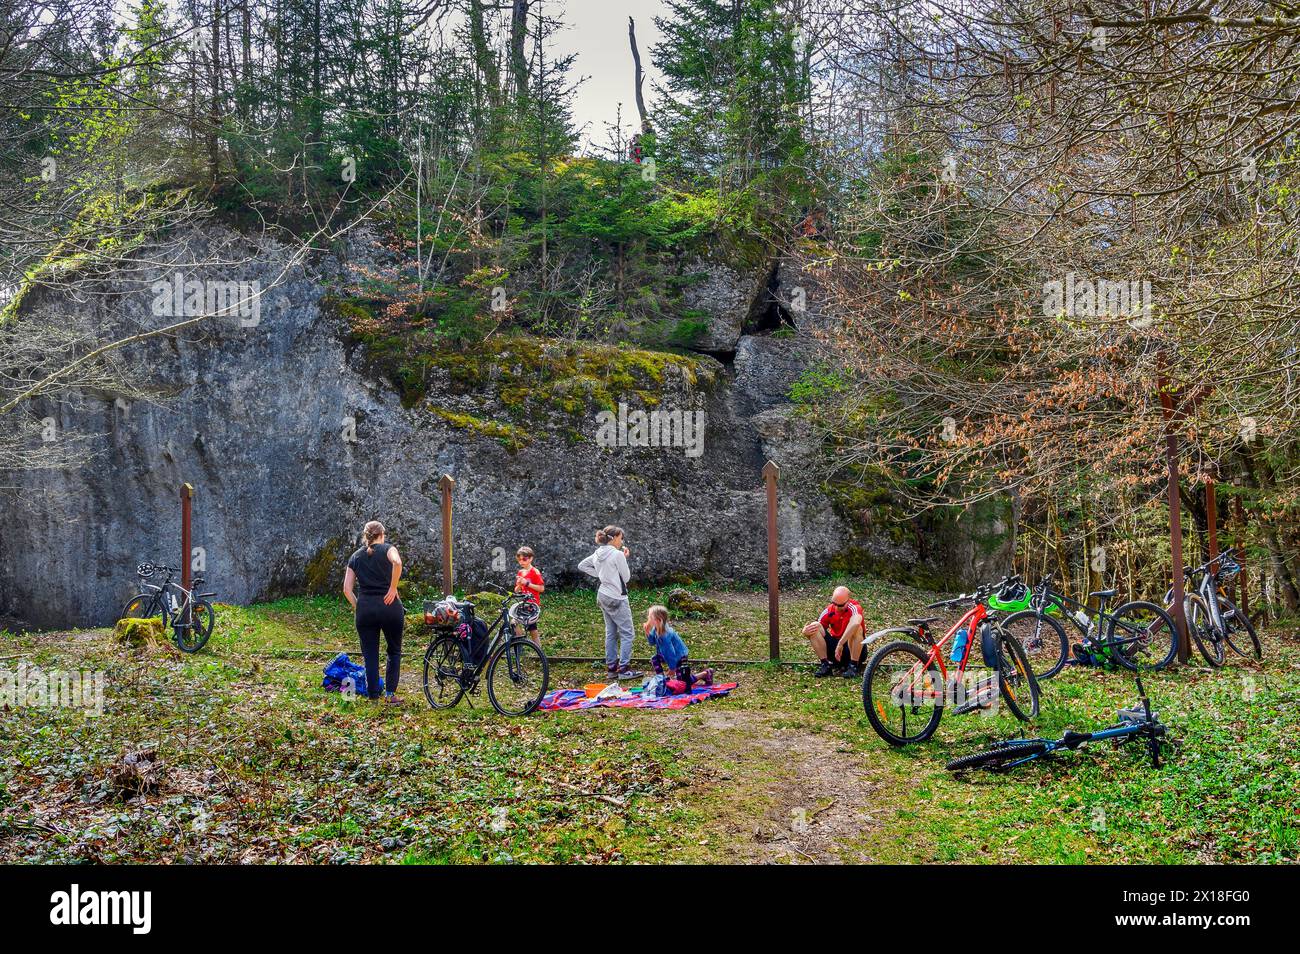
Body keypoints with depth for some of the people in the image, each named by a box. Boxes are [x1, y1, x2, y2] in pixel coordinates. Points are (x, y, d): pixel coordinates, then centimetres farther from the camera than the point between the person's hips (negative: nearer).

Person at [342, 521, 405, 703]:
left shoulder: (355, 556, 13)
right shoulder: (387, 549, 3)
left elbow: (347, 589, 5)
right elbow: (397, 562, -22)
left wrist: (357, 606, 11)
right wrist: (393, 588, -14)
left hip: (365, 608, 2)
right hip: (389, 606, -2)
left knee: (370, 655, 9)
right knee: (394, 651, 14)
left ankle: (373, 695, 8)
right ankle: (391, 693, 8)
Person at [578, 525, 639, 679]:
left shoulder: (597, 554, 5)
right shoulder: (618, 554, -17)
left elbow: (582, 565, 17)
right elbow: (626, 577, -11)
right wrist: (624, 558, -1)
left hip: (603, 595, 8)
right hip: (616, 598, -8)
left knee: (611, 633, 15)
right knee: (627, 634, -2)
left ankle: (611, 668, 19)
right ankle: (624, 669, -4)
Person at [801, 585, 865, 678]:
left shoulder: (854, 607, -20)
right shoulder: (829, 611, -5)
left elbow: (856, 623, -44)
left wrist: (840, 644, -46)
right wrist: (806, 631, -27)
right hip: (835, 646, 4)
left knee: (856, 628, -34)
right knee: (814, 627, -16)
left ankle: (853, 666, -25)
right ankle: (826, 664, -17)